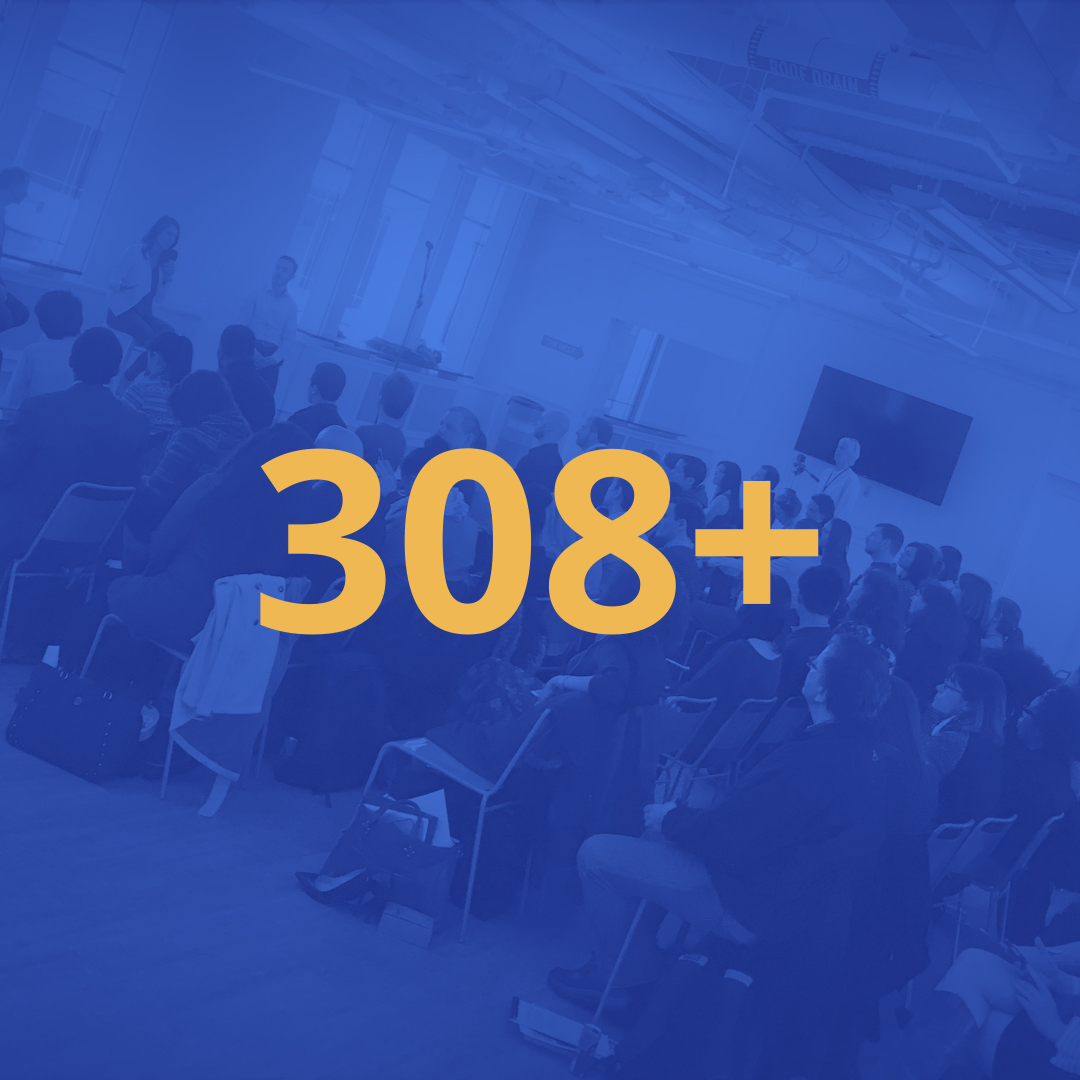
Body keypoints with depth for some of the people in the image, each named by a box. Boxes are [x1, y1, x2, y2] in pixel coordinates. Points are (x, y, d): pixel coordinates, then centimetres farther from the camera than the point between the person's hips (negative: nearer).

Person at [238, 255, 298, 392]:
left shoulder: (291, 305, 9)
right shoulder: (257, 294, 7)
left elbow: (288, 338, 4)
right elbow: (242, 325, -1)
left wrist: (273, 359, -14)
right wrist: (252, 351, -16)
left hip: (270, 358, 1)